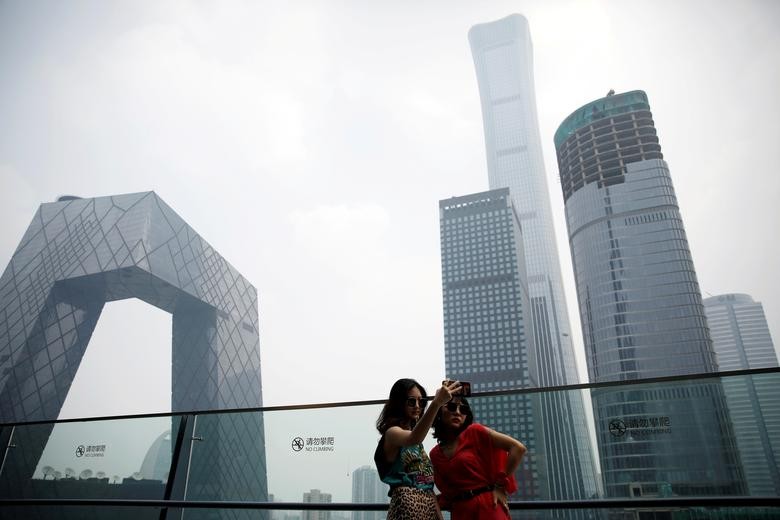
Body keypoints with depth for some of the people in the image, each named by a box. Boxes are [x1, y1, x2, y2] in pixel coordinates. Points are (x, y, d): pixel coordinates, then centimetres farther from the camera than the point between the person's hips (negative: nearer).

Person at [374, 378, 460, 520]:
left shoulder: (414, 431, 16)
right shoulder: (392, 432, -9)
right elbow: (414, 439, -34)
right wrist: (437, 402, -45)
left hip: (428, 505, 8)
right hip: (408, 503, -8)